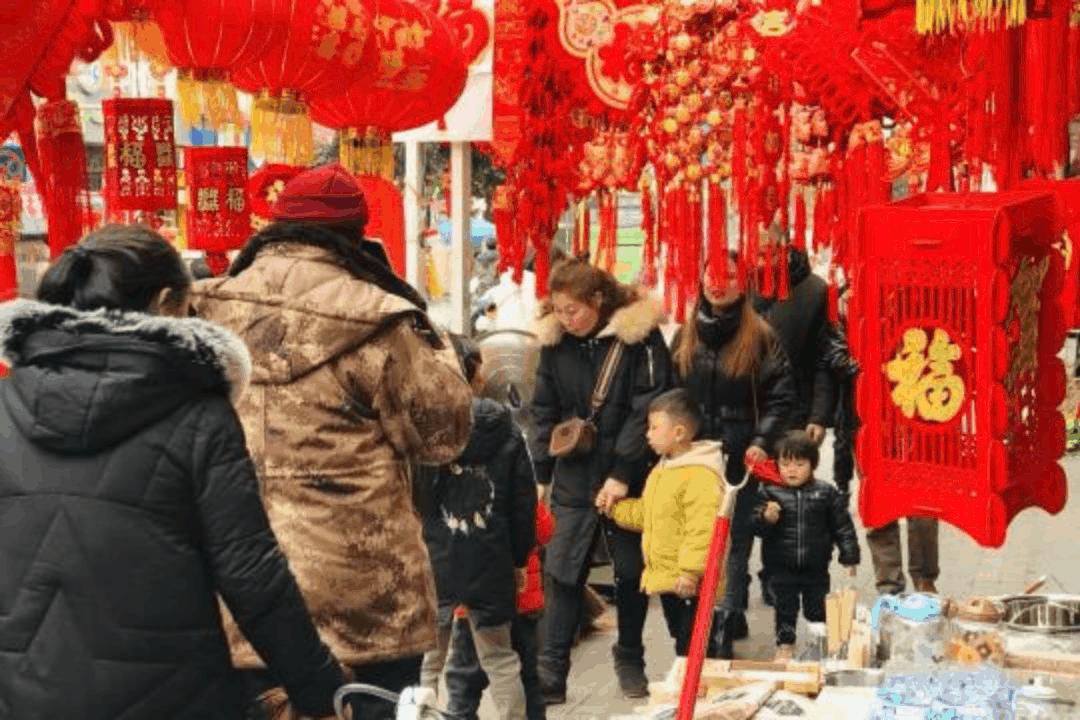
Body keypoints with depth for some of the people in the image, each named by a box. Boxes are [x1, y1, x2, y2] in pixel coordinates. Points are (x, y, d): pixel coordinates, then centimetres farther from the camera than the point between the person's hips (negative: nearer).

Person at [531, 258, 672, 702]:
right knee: (563, 572, 0)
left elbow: (647, 408, -13)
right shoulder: (554, 341, 1)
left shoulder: (639, 334, -10)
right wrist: (539, 475, 1)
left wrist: (622, 473, -16)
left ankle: (630, 660, 27)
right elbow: (544, 413, 6)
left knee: (632, 571, 9)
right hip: (573, 478, 3)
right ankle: (551, 673, 3)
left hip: (629, 476, -2)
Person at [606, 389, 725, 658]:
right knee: (681, 643, 20)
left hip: (689, 585, -10)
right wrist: (613, 506, 12)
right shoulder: (661, 470, 13)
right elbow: (645, 514, 22)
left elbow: (702, 530, -28)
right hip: (665, 580, 10)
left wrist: (690, 571, -32)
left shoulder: (701, 475, -21)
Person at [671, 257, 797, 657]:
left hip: (740, 460, -4)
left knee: (733, 543, -1)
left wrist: (762, 441, -15)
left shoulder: (760, 336, -2)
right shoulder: (685, 337, 11)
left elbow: (781, 394, -5)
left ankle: (724, 630, 2)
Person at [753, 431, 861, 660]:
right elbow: (757, 527, -8)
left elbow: (843, 527, 1)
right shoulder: (769, 493, -7)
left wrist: (849, 556, 0)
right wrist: (766, 518, -30)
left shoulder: (827, 493, -5)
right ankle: (785, 644, 26)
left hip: (816, 568, 1)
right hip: (782, 568, 0)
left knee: (817, 608, 14)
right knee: (785, 607, 10)